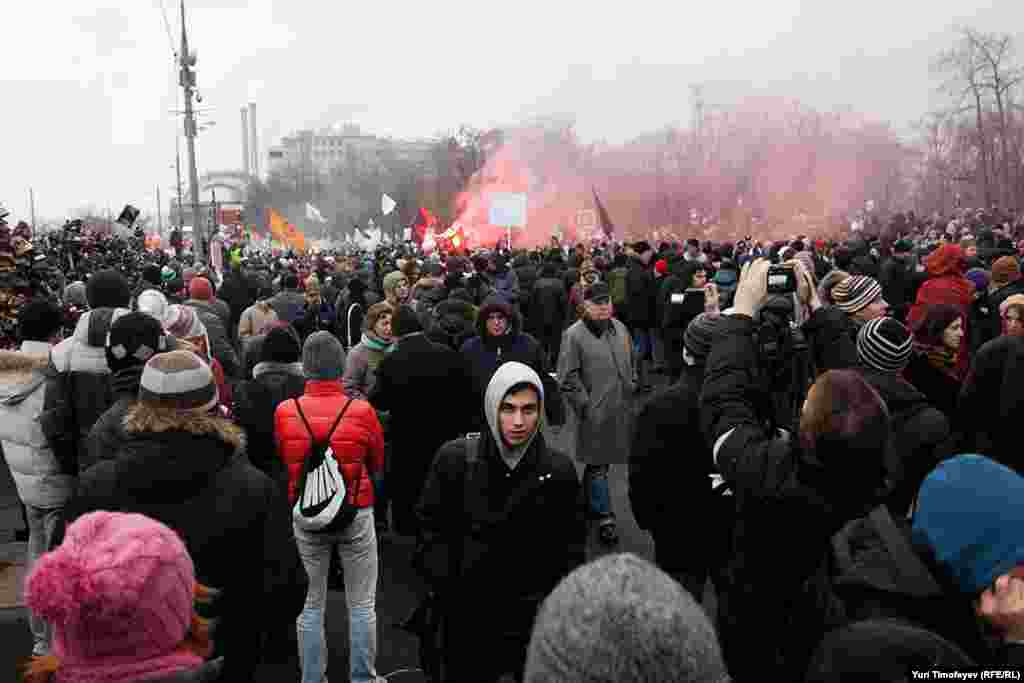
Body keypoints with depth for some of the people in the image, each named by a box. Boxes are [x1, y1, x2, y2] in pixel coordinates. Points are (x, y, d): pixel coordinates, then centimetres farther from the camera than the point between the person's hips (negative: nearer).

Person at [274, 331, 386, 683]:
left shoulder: (284, 412, -11)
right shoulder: (362, 411, -15)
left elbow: (278, 463, 4)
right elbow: (377, 464, 1)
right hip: (356, 515, -1)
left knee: (310, 605, 15)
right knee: (362, 605, 12)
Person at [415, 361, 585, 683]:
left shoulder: (559, 469, -5)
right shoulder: (454, 458, -8)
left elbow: (572, 541, 3)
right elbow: (431, 526, 0)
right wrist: (447, 588, -6)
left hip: (536, 616, 1)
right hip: (468, 615, 0)